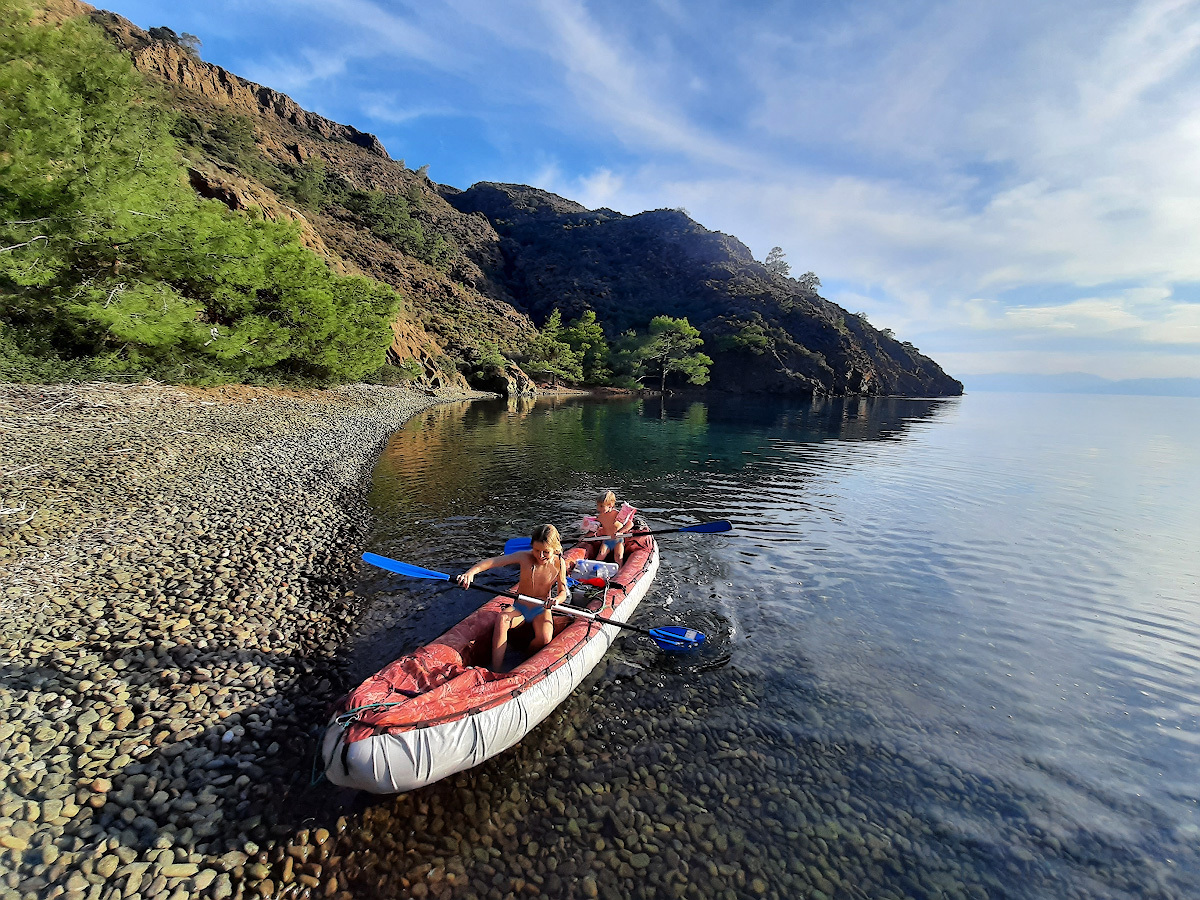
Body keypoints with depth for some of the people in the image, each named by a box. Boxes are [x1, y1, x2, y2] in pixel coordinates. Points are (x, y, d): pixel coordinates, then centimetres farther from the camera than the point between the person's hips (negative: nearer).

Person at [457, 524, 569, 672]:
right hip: (519, 607, 0)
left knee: (545, 639, -29)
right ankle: (496, 669, -25)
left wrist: (556, 599, -31)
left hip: (542, 610, 0)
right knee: (502, 620, -32)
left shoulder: (559, 563, -12)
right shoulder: (524, 557, -15)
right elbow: (493, 561, -24)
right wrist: (471, 572, -41)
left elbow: (563, 592, -5)